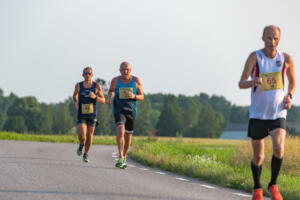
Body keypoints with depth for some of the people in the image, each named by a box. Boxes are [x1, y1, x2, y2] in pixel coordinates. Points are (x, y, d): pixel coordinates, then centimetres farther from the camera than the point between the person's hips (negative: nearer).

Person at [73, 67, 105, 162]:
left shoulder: (97, 86, -5)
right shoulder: (78, 85, -1)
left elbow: (103, 101, -1)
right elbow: (75, 95, 21)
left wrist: (95, 97, -21)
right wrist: (76, 102, 0)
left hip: (92, 114, 0)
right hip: (81, 114, 0)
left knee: (89, 135, 4)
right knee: (82, 135, -16)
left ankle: (85, 155, 24)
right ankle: (81, 145, 19)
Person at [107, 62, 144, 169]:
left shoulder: (136, 80, -2)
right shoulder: (115, 81, -1)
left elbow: (142, 97, 4)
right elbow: (111, 91, 20)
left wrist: (134, 96, -16)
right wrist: (110, 98, -1)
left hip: (131, 111, 2)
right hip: (119, 110, -2)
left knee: (128, 136, 11)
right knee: (120, 131, -24)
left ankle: (124, 158, 33)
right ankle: (120, 158, -26)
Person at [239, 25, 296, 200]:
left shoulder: (286, 59, -1)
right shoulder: (255, 57, -8)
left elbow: (292, 80, 18)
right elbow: (241, 83, -18)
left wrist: (289, 96, -1)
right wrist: (253, 82, -40)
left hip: (278, 114, 1)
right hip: (258, 114, -1)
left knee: (279, 148, -21)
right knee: (258, 157, 6)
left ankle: (273, 185, 0)